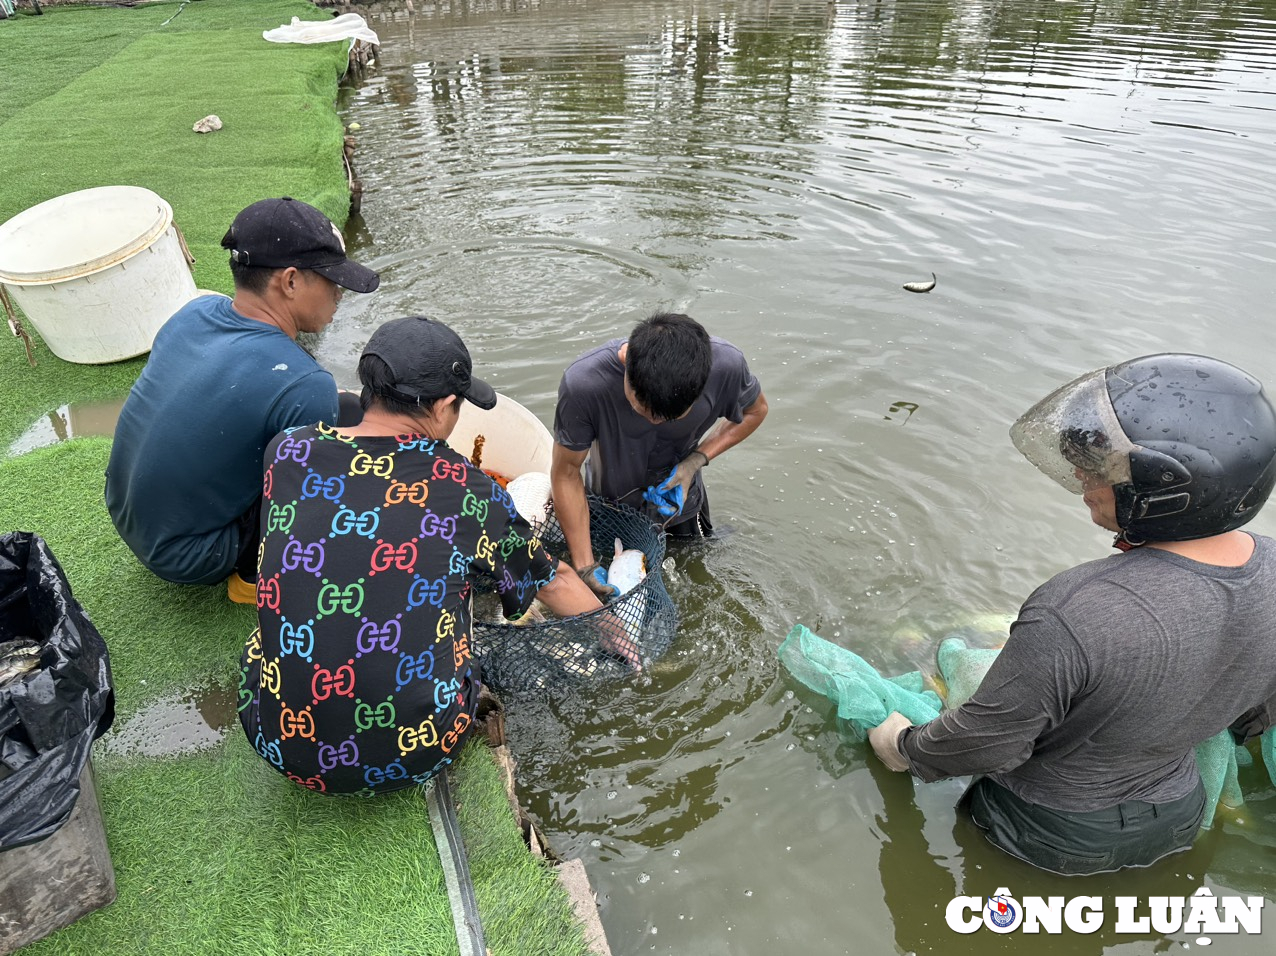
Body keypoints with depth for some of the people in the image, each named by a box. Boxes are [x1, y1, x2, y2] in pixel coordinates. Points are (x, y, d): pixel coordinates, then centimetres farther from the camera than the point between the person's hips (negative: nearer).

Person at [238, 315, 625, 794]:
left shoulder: (287, 451, -5)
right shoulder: (469, 490, -10)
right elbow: (556, 582, 6)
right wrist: (612, 628, 25)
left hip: (281, 746, 2)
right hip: (415, 758, -1)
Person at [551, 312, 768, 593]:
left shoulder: (725, 364, -34)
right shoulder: (583, 383, -40)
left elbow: (755, 410, -10)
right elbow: (565, 473, -25)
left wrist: (695, 461, -24)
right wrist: (585, 567, -25)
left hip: (679, 496, 1)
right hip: (610, 504, -1)